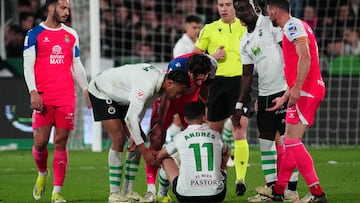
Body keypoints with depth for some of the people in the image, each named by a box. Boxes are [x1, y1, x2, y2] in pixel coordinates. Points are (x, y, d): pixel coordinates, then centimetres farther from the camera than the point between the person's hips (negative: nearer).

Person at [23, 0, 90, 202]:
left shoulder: (71, 35, 14)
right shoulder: (35, 34, 2)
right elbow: (28, 65, -2)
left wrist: (86, 90, 12)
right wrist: (33, 92, -13)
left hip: (66, 97, 3)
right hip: (43, 97, -3)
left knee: (61, 142, -1)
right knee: (40, 142, -5)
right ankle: (42, 173, 27)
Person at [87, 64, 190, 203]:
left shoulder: (160, 79, -9)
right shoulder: (147, 84, -38)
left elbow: (142, 108, -3)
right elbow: (130, 118, -39)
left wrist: (135, 136, -13)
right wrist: (144, 151, -38)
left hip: (121, 98, 9)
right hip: (101, 91, -9)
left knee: (139, 139, 1)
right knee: (119, 138, -19)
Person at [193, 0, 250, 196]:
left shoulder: (246, 28, 8)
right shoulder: (209, 29, 9)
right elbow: (195, 56, 10)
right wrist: (213, 57, -7)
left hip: (240, 82, -2)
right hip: (217, 82, 2)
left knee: (240, 132, -13)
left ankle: (241, 179, -13)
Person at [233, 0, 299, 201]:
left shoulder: (271, 24, -7)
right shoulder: (245, 42, 16)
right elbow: (247, 75, 20)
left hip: (284, 89, -8)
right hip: (265, 94, 8)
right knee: (266, 141, 8)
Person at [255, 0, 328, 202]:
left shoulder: (293, 25, -9)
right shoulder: (294, 27, 22)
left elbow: (305, 57, -23)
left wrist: (296, 88, -28)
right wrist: (285, 98, 29)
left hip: (305, 91, -10)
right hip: (305, 92, 10)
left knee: (292, 141, -11)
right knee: (290, 141, 15)